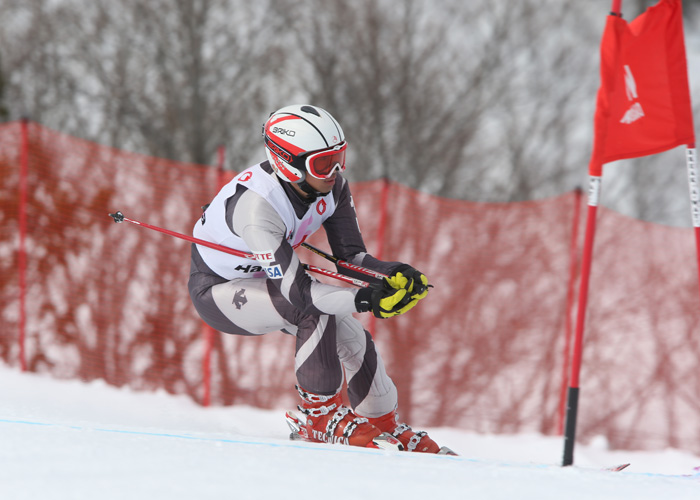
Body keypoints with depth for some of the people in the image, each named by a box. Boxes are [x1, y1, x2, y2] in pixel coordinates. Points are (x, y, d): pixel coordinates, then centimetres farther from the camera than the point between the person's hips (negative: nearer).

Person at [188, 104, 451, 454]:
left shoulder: (331, 187, -16)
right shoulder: (256, 206, -38)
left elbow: (350, 257, -11)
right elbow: (296, 290, -40)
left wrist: (393, 274, -31)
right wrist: (364, 299, -51)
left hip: (262, 279, 7)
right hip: (216, 291, -7)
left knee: (352, 339, -3)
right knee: (314, 311, -30)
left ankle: (387, 428, 17)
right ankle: (319, 416, -14)